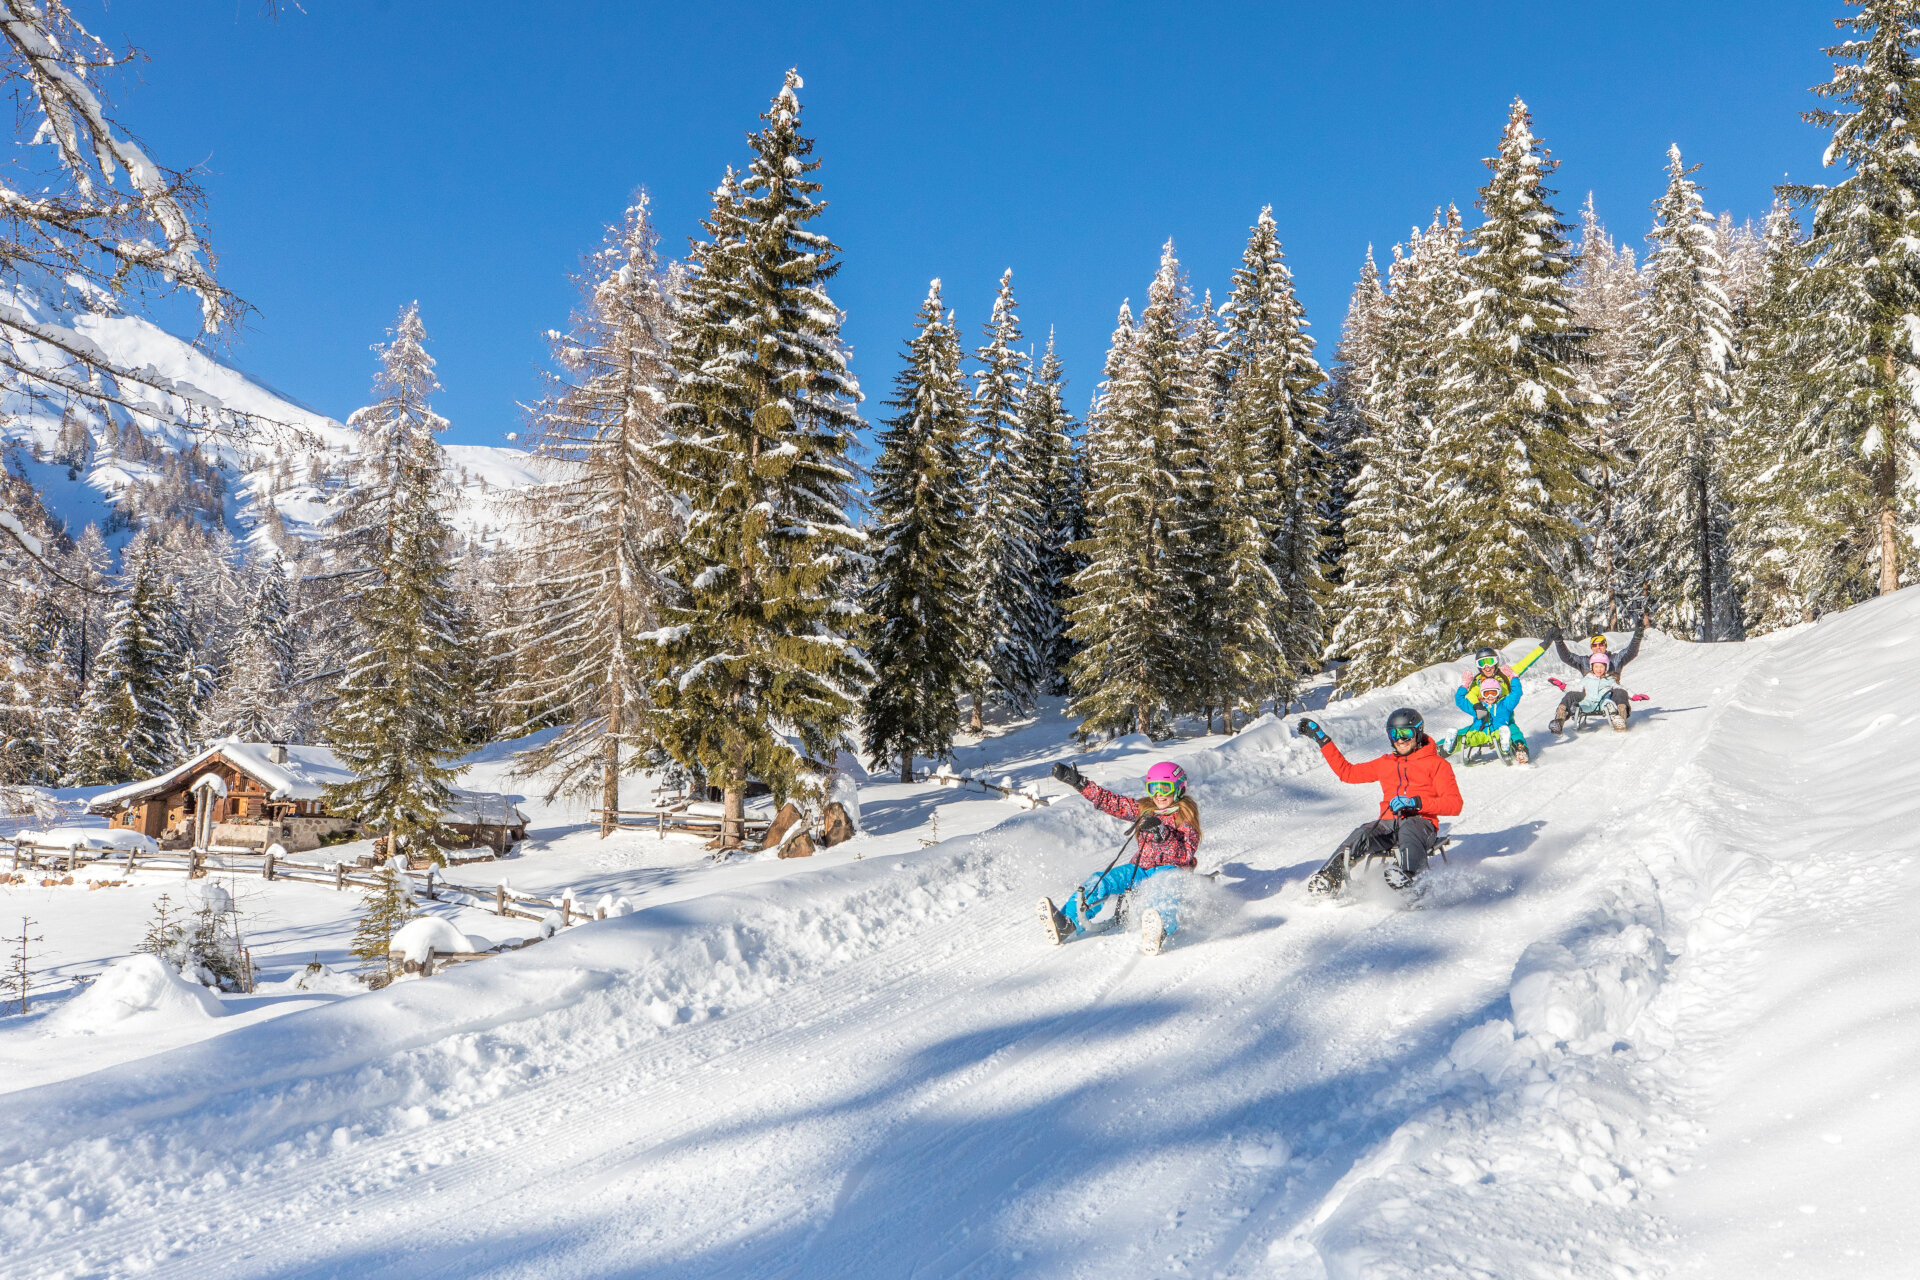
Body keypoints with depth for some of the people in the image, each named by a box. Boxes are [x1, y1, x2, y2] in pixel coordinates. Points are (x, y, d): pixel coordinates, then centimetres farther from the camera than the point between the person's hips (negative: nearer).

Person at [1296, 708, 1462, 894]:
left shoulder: (1436, 763, 11)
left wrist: (1416, 802, -14)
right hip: (1388, 822, 4)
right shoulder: (1385, 763, 27)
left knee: (1408, 829, -40)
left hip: (1421, 822, -4)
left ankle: (1409, 875, -66)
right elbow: (1347, 772, 33)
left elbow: (1454, 804, 0)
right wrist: (1322, 740, 32)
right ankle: (1330, 876, -47)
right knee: (1362, 834, -29)